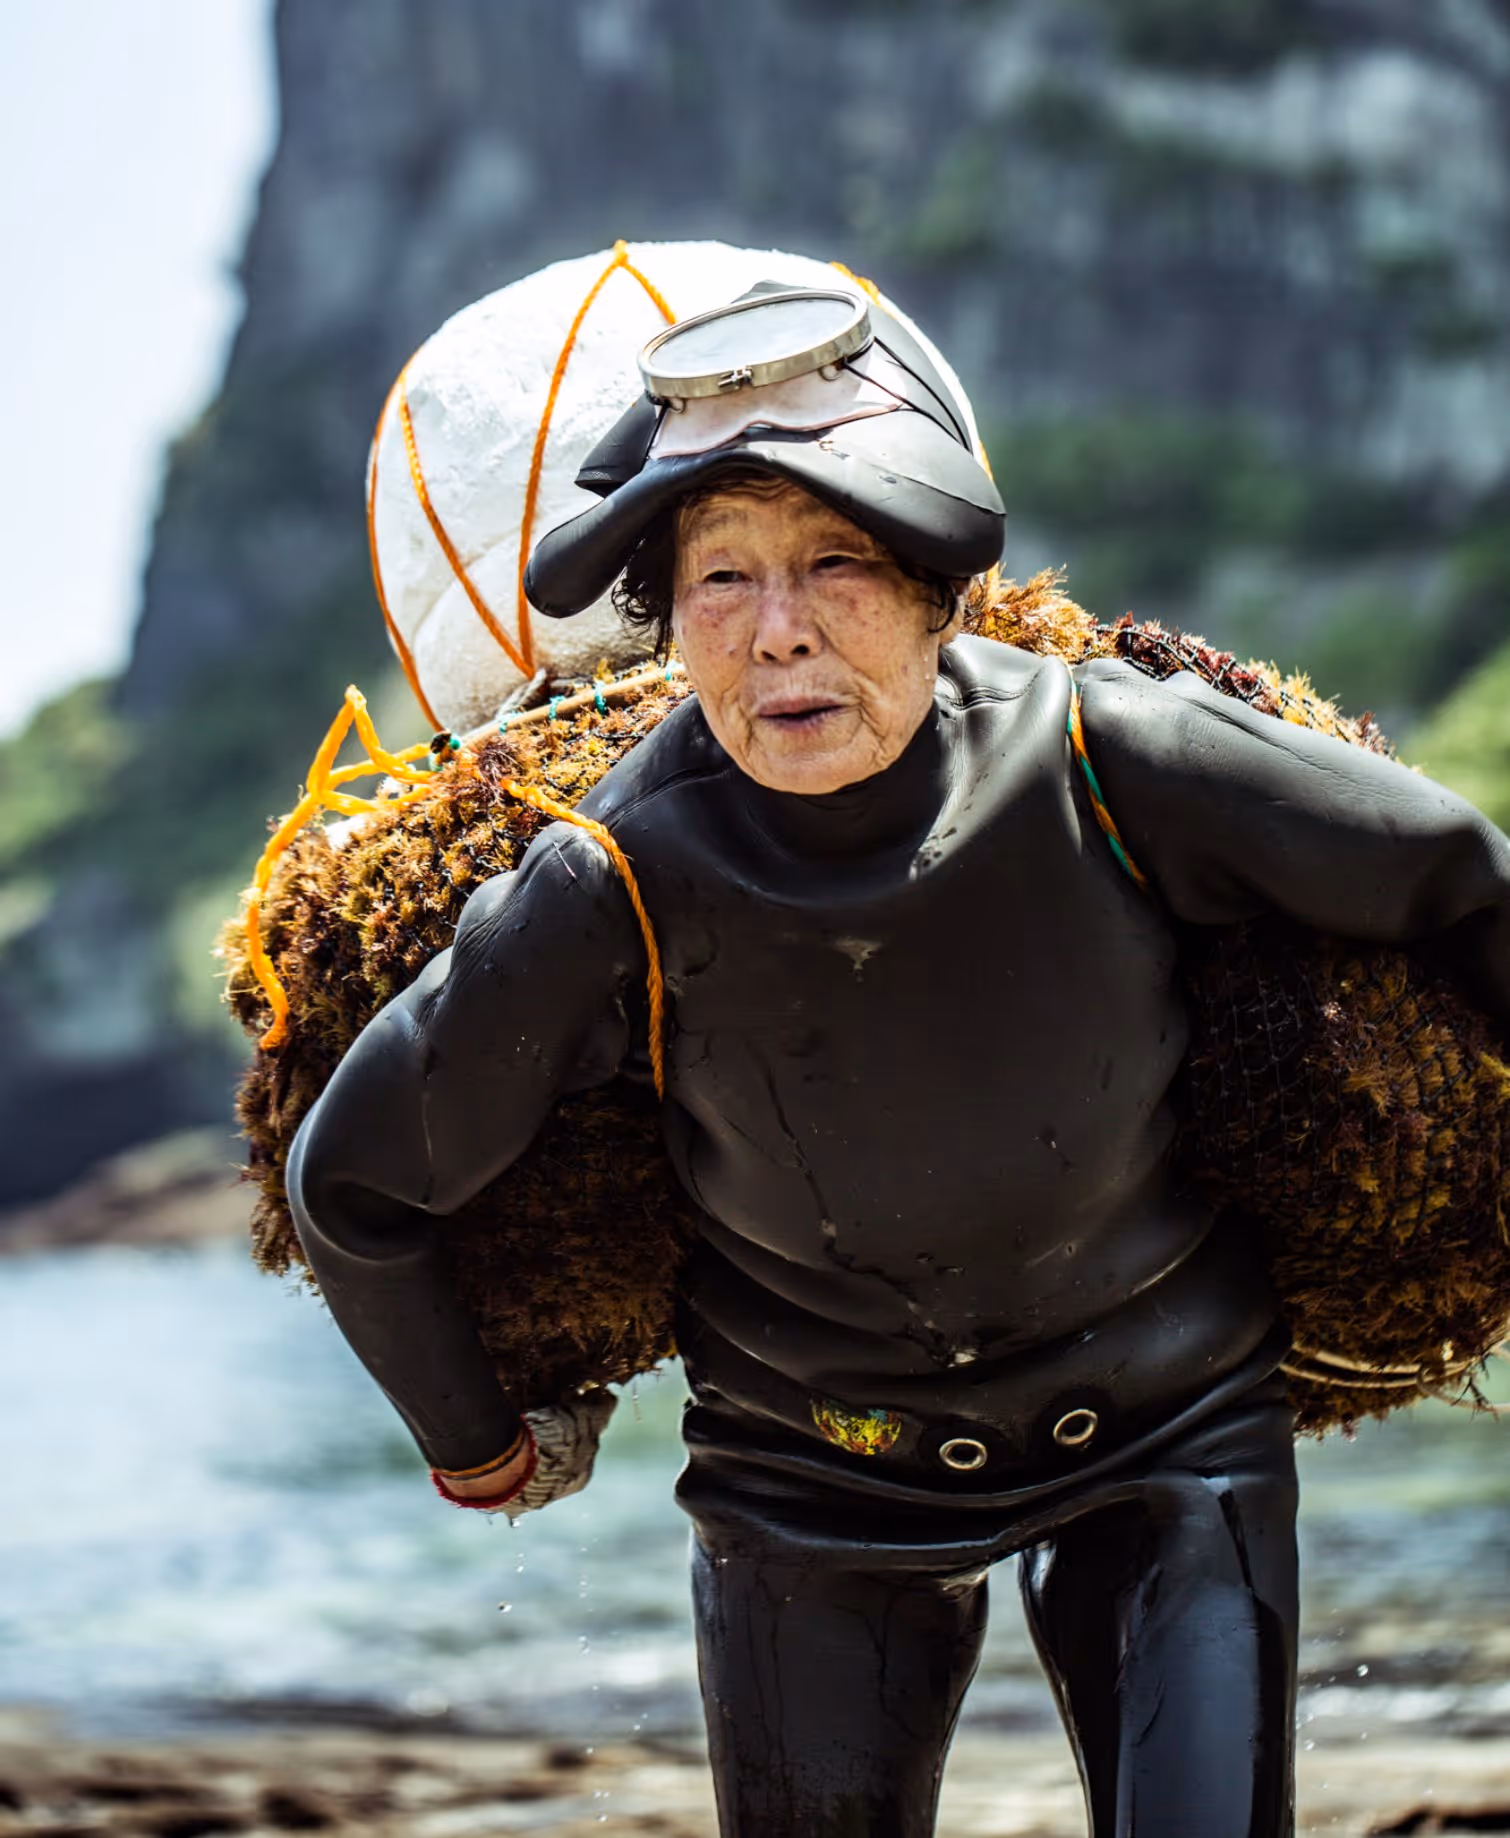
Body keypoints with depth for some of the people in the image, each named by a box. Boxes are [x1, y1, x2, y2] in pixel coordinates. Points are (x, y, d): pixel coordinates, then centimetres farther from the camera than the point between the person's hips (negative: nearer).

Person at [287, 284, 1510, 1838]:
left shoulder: (1112, 764, -24)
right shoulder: (613, 895, -24)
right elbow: (354, 1182, -7)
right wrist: (481, 1445, 8)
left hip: (1162, 1429, 0)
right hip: (814, 1472, 0)